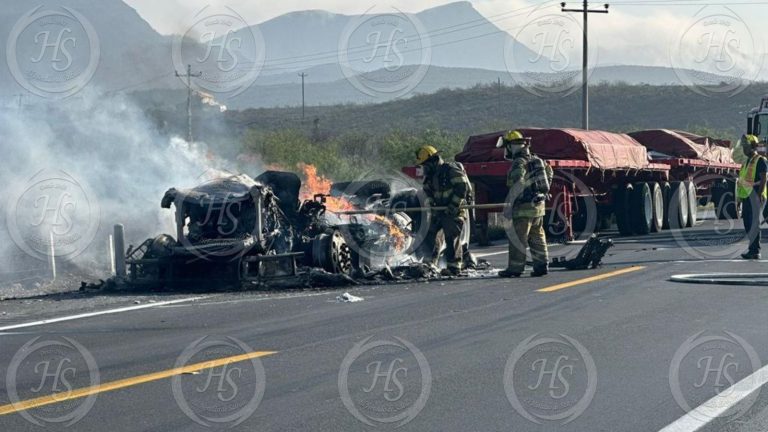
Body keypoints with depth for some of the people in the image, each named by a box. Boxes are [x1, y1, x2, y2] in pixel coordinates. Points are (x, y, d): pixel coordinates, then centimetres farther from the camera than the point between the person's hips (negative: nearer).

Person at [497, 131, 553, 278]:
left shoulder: (519, 163, -15)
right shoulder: (536, 160, 13)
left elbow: (517, 185, -25)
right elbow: (549, 171, 29)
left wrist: (508, 205, -24)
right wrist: (543, 192, 33)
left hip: (524, 206, -9)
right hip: (539, 205, 9)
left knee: (517, 238, -3)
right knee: (537, 237, 13)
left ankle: (515, 268, -1)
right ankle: (542, 265, 13)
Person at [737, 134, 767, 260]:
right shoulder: (747, 162, 19)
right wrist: (741, 196, 20)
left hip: (755, 197, -9)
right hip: (746, 197, 9)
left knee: (754, 224, -10)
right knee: (748, 224, 8)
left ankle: (754, 251, -11)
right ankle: (754, 251, 13)